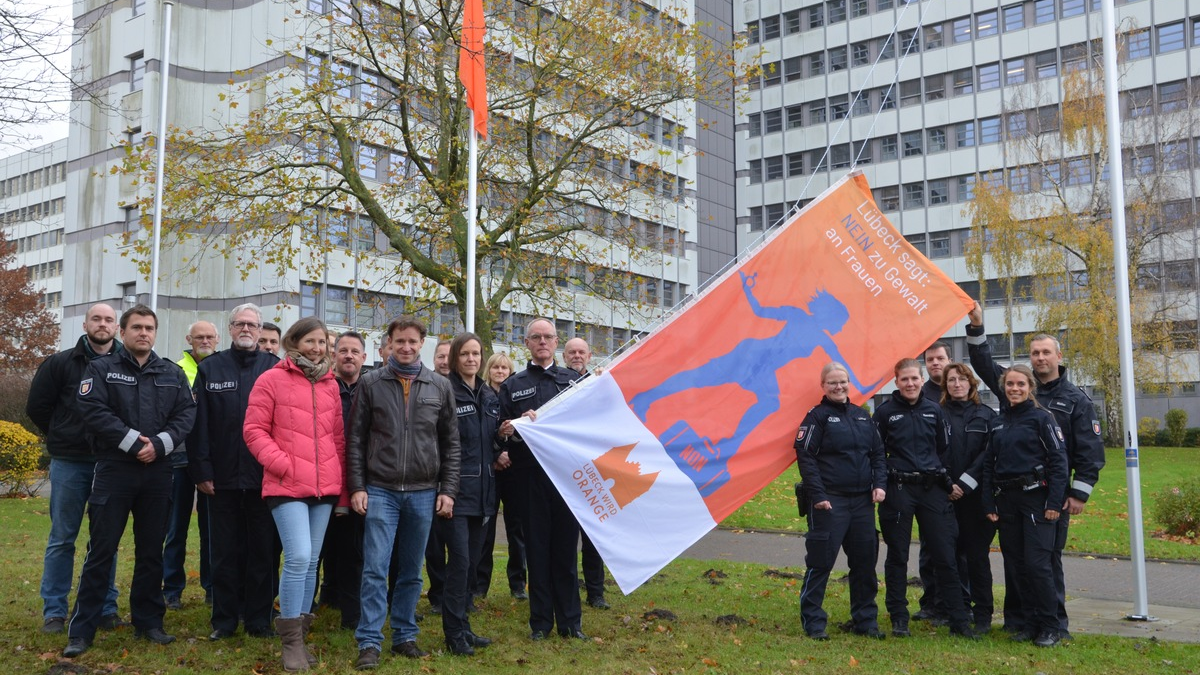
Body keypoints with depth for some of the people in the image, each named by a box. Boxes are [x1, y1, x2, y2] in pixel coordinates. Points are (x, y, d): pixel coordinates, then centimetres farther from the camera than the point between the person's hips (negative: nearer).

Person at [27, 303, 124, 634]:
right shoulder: (61, 363, 0)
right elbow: (37, 406, 6)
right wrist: (63, 438, 8)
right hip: (69, 464, 0)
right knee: (62, 539, 6)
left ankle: (106, 607, 17)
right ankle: (54, 611, 14)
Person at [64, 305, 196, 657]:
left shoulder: (173, 374, 11)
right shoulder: (101, 369, 2)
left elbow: (186, 414, 3)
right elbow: (93, 411, -10)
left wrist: (159, 444, -13)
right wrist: (133, 442, -16)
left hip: (157, 473, 3)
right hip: (113, 471, -3)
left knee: (151, 551, 10)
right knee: (101, 551, -1)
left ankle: (149, 621, 21)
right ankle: (81, 630, 8)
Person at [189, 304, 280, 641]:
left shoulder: (275, 369, 4)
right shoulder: (210, 368, 7)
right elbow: (198, 424, 3)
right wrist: (201, 471, -4)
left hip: (264, 477, -1)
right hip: (222, 477, 1)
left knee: (263, 550, 6)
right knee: (225, 551, 9)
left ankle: (259, 619, 18)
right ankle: (224, 619, 21)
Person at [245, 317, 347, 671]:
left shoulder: (331, 385, 13)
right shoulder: (271, 380, -1)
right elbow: (254, 430, -3)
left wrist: (343, 485, 14)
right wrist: (281, 464, -14)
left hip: (325, 487, 5)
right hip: (287, 486, -5)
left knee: (311, 561, 9)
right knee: (298, 558, -14)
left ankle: (300, 633, 21)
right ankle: (291, 640, 1)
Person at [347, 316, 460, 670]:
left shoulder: (440, 386, 5)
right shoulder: (370, 383, 1)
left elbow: (451, 443, 7)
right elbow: (356, 439, 2)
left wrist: (448, 490, 2)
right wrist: (357, 487, -4)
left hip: (424, 493, 2)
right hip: (380, 491, -1)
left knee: (411, 571, 10)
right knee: (375, 570, -3)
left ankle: (405, 636, 22)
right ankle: (369, 643, 4)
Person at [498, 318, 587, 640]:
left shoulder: (574, 379, 12)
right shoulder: (512, 386, 10)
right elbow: (502, 434, 5)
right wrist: (514, 428, -16)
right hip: (531, 477, 0)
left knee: (566, 548, 6)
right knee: (537, 549, 5)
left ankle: (570, 620, 16)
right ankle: (541, 621, 16)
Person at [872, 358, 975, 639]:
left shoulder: (934, 410, 8)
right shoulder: (885, 412, 0)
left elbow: (944, 449, 15)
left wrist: (949, 481, 8)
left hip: (932, 489, 3)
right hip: (898, 490, -2)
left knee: (945, 555, 3)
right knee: (897, 557, 5)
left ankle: (959, 621, 11)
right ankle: (899, 619, 16)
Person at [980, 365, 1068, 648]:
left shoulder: (1042, 418, -3)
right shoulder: (996, 423, 13)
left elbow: (1058, 460, -8)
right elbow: (988, 465, 14)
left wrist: (1054, 503, -14)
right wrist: (988, 504, 7)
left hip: (1036, 497, -5)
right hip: (1006, 501, 6)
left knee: (1037, 563, -8)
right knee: (1016, 564, 8)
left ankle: (1049, 627, 4)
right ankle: (1029, 623, 19)